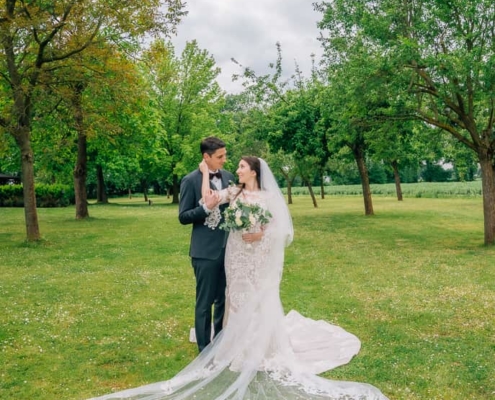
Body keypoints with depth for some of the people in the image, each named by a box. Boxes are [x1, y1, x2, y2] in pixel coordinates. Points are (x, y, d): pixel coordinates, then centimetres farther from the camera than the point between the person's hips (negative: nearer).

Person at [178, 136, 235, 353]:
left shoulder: (229, 177, 7)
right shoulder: (191, 180, -8)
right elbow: (183, 217, -8)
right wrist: (206, 207, -23)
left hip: (229, 248, 5)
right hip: (206, 251, -5)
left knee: (225, 300, 15)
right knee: (205, 302, 6)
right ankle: (205, 349, 18)